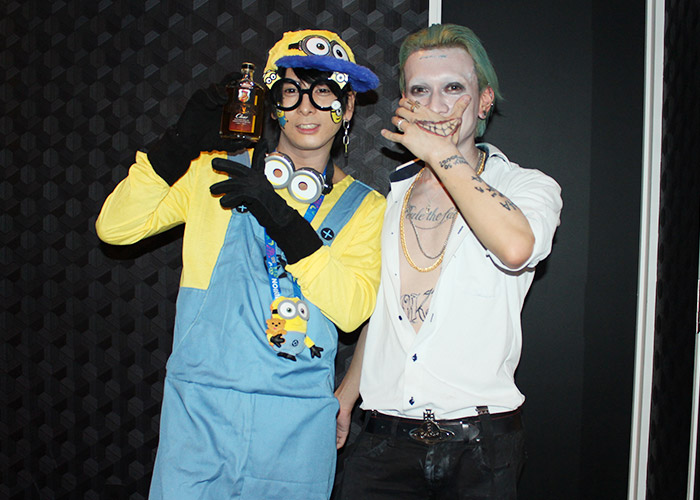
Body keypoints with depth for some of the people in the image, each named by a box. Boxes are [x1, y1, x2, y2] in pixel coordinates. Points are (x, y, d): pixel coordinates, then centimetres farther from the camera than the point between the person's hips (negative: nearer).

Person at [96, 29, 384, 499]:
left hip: (298, 424, 0)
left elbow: (352, 309, -9)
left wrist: (281, 217, -18)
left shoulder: (363, 206, 5)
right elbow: (115, 228, 1)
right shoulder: (216, 172, 6)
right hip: (199, 407, 0)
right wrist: (180, 144, -11)